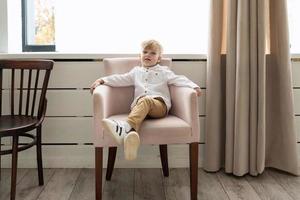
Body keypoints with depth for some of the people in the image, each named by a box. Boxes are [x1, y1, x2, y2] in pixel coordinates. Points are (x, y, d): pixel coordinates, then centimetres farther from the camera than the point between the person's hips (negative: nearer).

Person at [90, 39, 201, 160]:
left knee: (146, 100, -37)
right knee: (141, 101, -37)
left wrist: (194, 87, -7)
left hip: (160, 105, -2)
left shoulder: (164, 71, 24)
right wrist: (101, 80, 10)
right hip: (139, 104, 2)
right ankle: (130, 132, -68)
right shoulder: (136, 71, 32)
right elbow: (120, 79, 24)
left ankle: (126, 126, -63)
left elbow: (178, 79, 11)